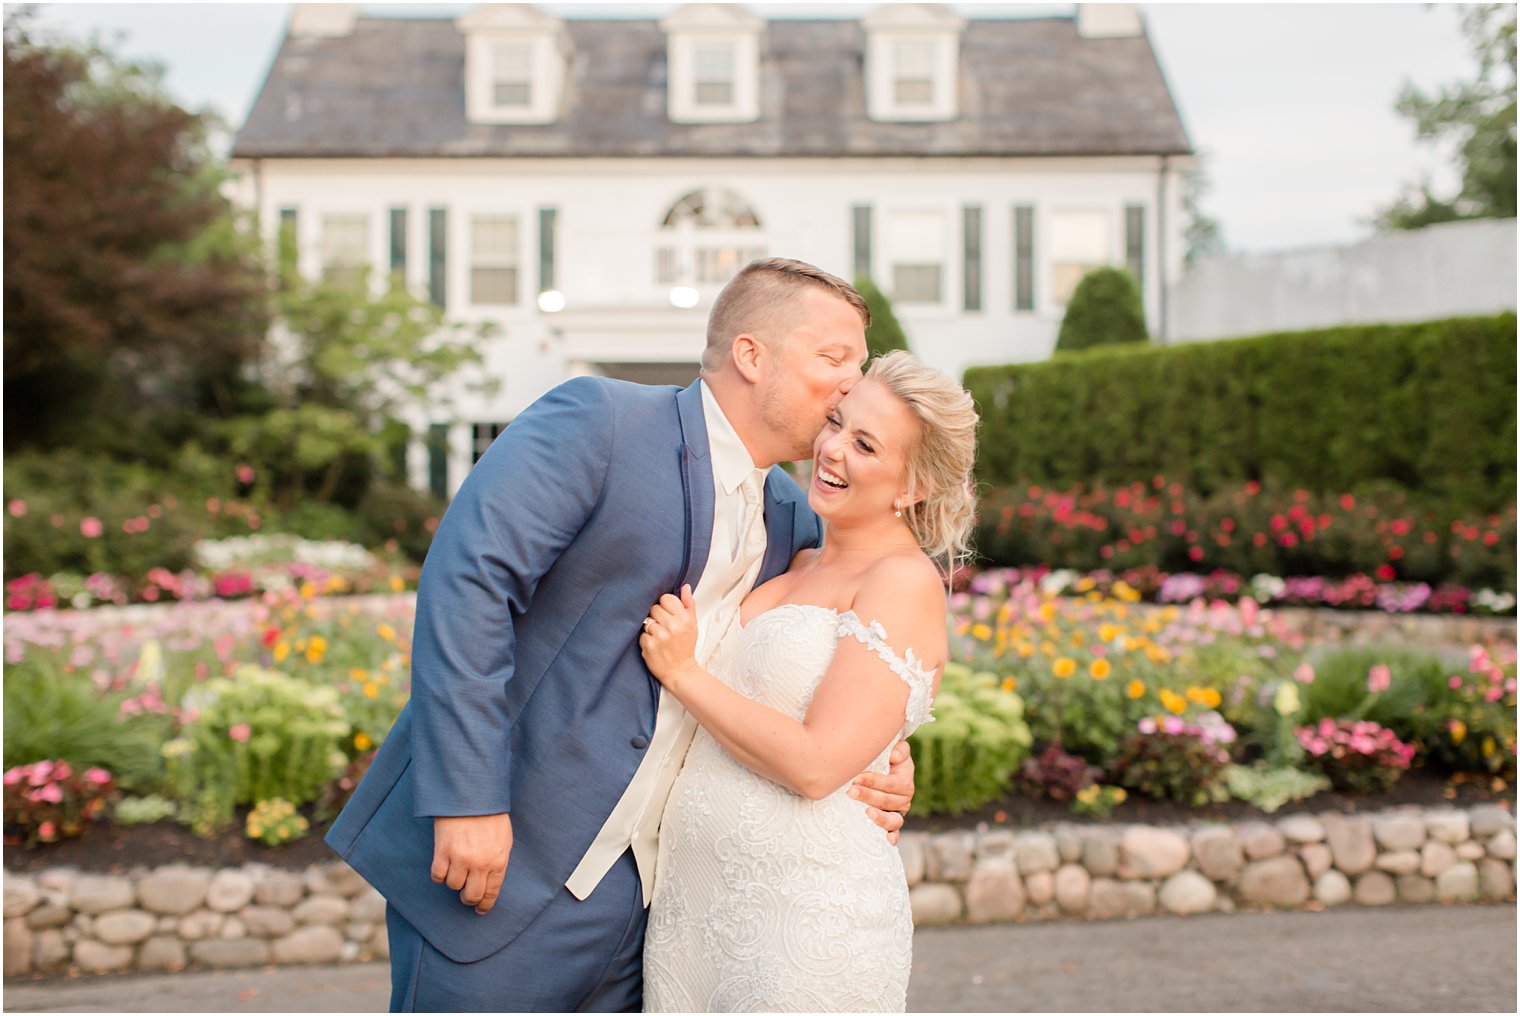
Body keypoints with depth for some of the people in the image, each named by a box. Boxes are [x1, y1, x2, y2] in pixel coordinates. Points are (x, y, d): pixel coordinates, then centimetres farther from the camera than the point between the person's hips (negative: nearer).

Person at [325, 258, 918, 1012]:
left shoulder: (792, 521, 12)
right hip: (501, 862, -6)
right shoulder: (596, 422, -10)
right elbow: (467, 576, -19)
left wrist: (874, 780, 1)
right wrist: (467, 798, -25)